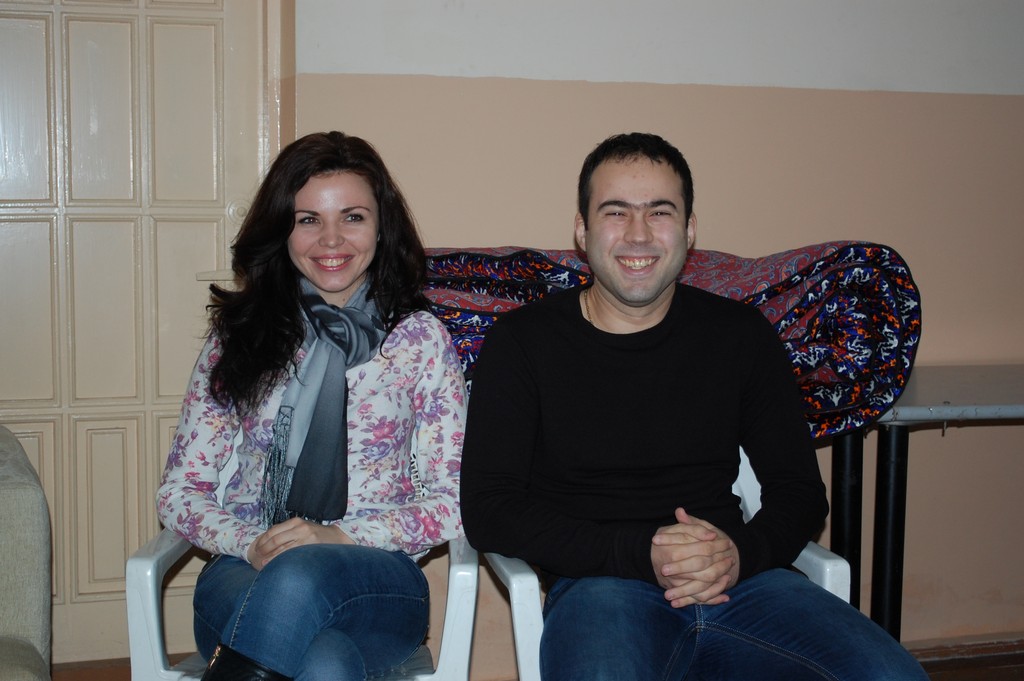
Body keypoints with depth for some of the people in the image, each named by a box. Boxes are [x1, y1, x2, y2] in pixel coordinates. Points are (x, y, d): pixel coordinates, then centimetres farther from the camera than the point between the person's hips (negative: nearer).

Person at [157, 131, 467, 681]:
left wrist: (338, 536, -12)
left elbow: (453, 500, 3)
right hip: (247, 571, 1)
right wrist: (249, 544, -11)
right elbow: (180, 491, 10)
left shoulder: (419, 339, 6)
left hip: (375, 582, 0)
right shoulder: (240, 335, 10)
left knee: (298, 577, -38)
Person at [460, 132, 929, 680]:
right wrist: (640, 553, -13)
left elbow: (799, 491, 15)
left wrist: (741, 553, -9)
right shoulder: (522, 342, 4)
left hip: (738, 580, 4)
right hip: (600, 585, -3)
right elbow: (488, 511, -2)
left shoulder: (740, 335, 12)